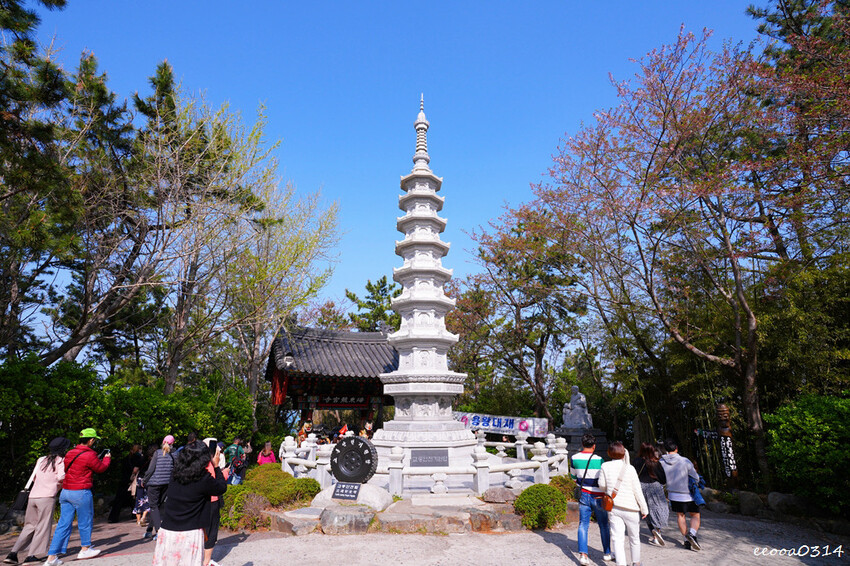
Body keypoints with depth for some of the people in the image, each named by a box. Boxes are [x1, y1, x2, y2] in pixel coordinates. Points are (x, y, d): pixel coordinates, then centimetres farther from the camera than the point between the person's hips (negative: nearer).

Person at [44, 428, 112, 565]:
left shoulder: (69, 453, 9)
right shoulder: (89, 455, -15)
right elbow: (101, 468, -1)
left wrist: (98, 457, 26)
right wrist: (107, 458, 17)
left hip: (65, 492, 7)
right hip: (81, 493, -7)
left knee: (63, 524, 9)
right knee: (85, 521, 10)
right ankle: (85, 549, 24)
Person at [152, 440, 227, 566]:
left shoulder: (175, 476, 0)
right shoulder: (204, 480, -16)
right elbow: (223, 488, 1)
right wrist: (216, 467, 8)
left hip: (167, 531, 5)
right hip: (189, 535, -5)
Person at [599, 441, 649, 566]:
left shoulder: (605, 466, -5)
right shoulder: (630, 468, -11)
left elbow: (602, 485, 2)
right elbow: (637, 490, -7)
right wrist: (644, 509, 3)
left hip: (613, 508, 1)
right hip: (630, 509, -1)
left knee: (617, 537, 2)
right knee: (634, 537, 18)